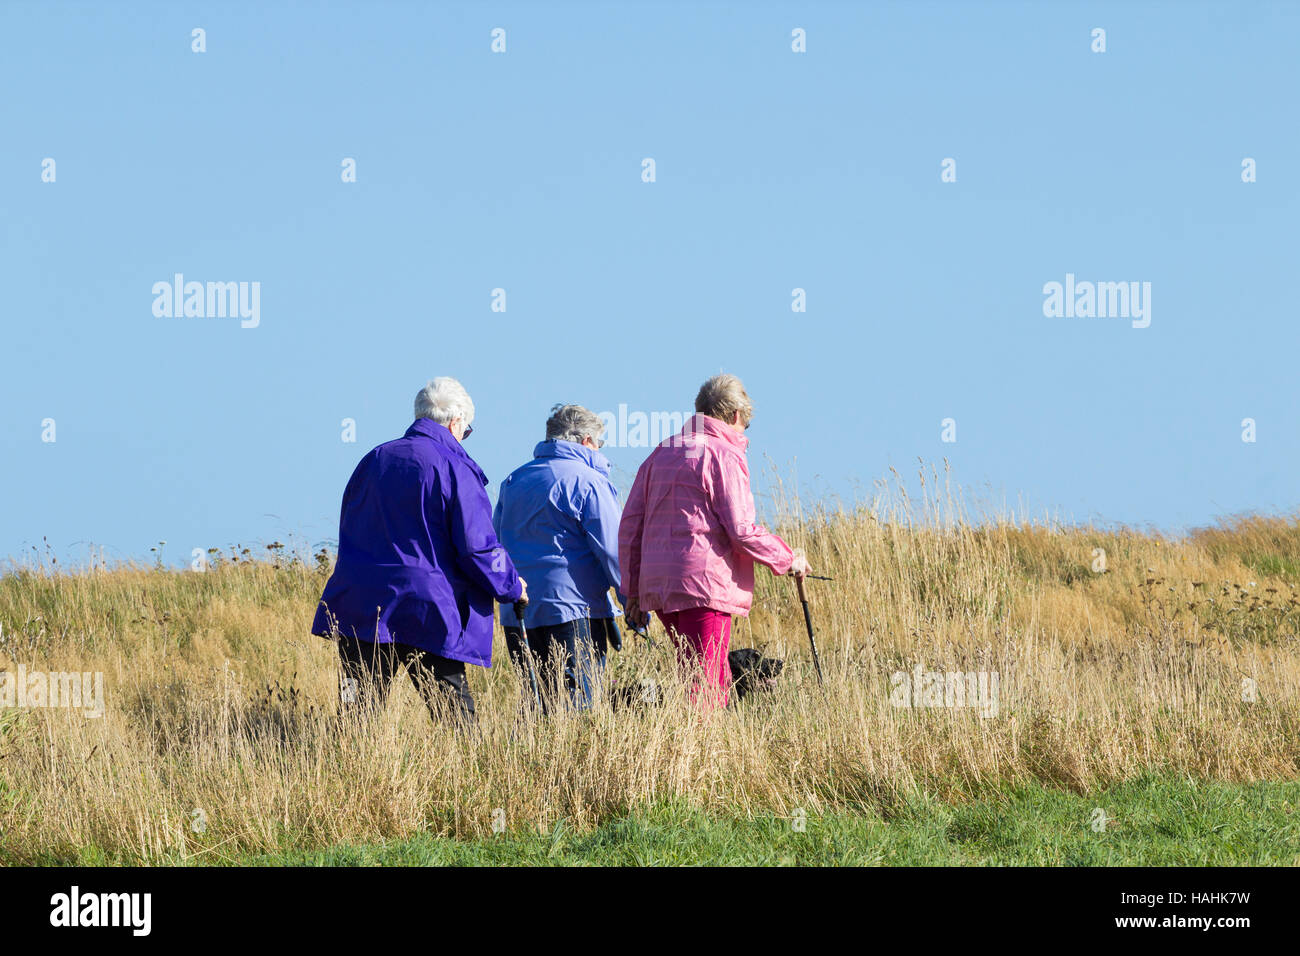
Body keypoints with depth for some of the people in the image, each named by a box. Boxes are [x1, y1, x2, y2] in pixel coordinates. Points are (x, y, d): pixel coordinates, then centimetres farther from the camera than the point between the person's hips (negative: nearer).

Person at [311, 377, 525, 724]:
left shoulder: (374, 460, 12)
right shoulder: (455, 470, -6)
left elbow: (349, 532, 21)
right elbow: (478, 548, -9)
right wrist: (512, 586, 8)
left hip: (361, 613, 5)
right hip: (428, 617, -5)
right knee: (455, 720, 2)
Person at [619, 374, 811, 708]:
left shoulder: (661, 454, 18)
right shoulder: (724, 455, -5)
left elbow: (630, 525, 16)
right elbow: (742, 530, -11)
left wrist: (633, 591, 19)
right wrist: (788, 560, 4)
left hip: (658, 588, 8)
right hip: (704, 586, -8)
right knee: (705, 689, -9)